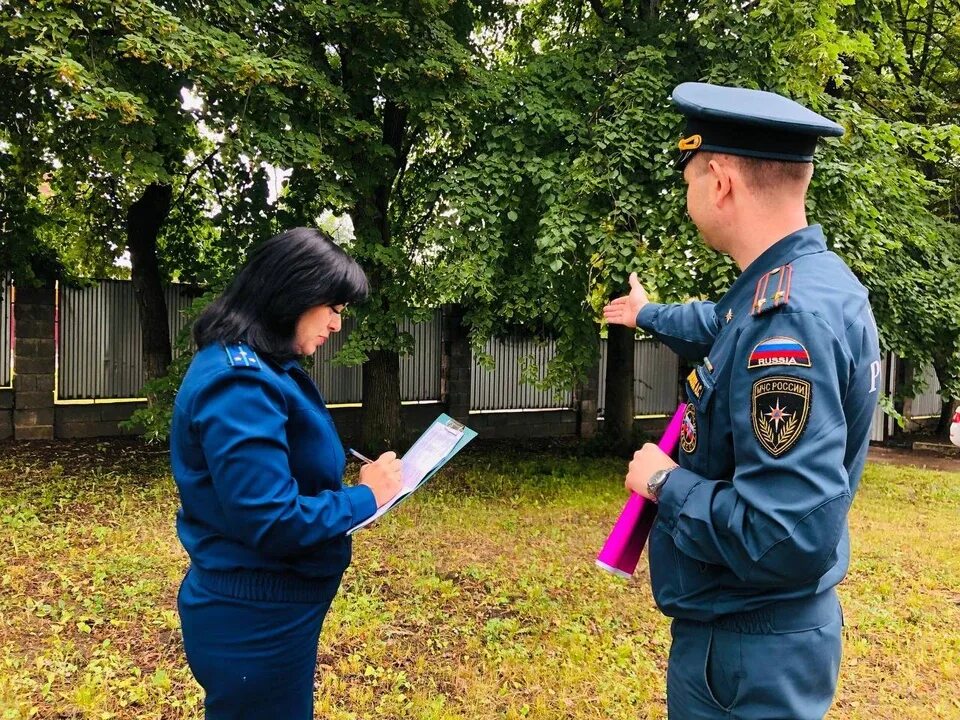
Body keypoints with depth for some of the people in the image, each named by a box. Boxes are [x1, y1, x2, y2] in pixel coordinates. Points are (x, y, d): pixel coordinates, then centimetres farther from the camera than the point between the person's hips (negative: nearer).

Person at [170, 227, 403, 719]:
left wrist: (355, 487, 1)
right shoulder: (240, 383, -25)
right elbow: (272, 521, -28)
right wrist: (364, 497, -16)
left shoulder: (254, 369, 8)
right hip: (253, 619, -10)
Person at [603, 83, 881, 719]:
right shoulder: (802, 283, 0)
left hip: (749, 656, -9)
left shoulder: (788, 320, -31)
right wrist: (649, 315, 41)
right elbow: (722, 329, 24)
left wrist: (665, 483, -20)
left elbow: (788, 540, -35)